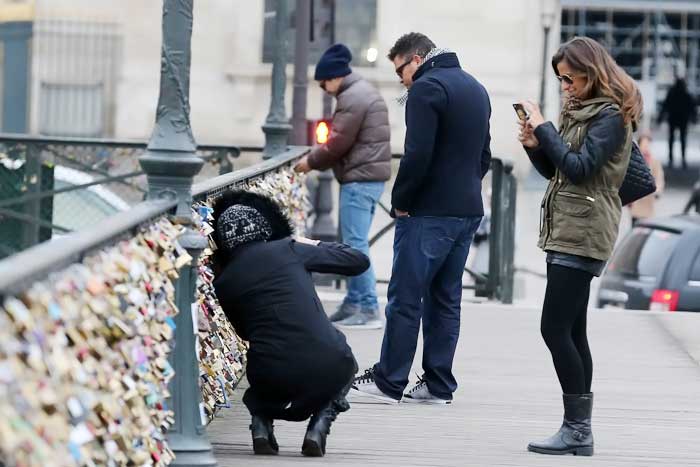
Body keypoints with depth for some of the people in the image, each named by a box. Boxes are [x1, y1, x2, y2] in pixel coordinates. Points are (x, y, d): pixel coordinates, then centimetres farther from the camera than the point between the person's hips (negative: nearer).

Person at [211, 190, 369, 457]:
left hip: (272, 380, 2)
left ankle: (261, 426, 12)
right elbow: (360, 261, 12)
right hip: (327, 369, -2)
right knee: (345, 365, 35)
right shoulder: (289, 251, 4)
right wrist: (316, 246, 29)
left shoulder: (223, 282, 9)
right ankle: (319, 427, 10)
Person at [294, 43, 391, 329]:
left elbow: (338, 143, -16)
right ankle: (354, 304, 18)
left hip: (360, 178, -11)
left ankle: (369, 310, -10)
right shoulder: (363, 91, 19)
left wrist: (311, 161, -2)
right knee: (354, 243, 14)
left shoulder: (352, 98, -14)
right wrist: (316, 158, 9)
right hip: (371, 175, 11)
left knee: (356, 244, -9)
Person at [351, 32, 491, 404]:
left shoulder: (426, 88, -11)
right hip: (468, 210, 9)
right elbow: (484, 155, 20)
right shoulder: (475, 88, 17)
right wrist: (465, 188, 15)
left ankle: (388, 381, -1)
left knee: (405, 297, -3)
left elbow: (417, 155, -20)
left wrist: (401, 201, -9)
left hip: (429, 213, -9)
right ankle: (438, 384, 12)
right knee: (446, 299, 11)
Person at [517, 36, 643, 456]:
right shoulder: (578, 110, 17)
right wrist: (535, 146, 2)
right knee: (571, 332, 8)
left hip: (583, 233, -10)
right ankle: (579, 430, 10)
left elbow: (580, 168, -20)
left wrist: (544, 129, -15)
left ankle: (577, 428, -11)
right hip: (566, 231, 10)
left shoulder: (611, 116, -10)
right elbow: (556, 171, 20)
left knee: (555, 329, -13)